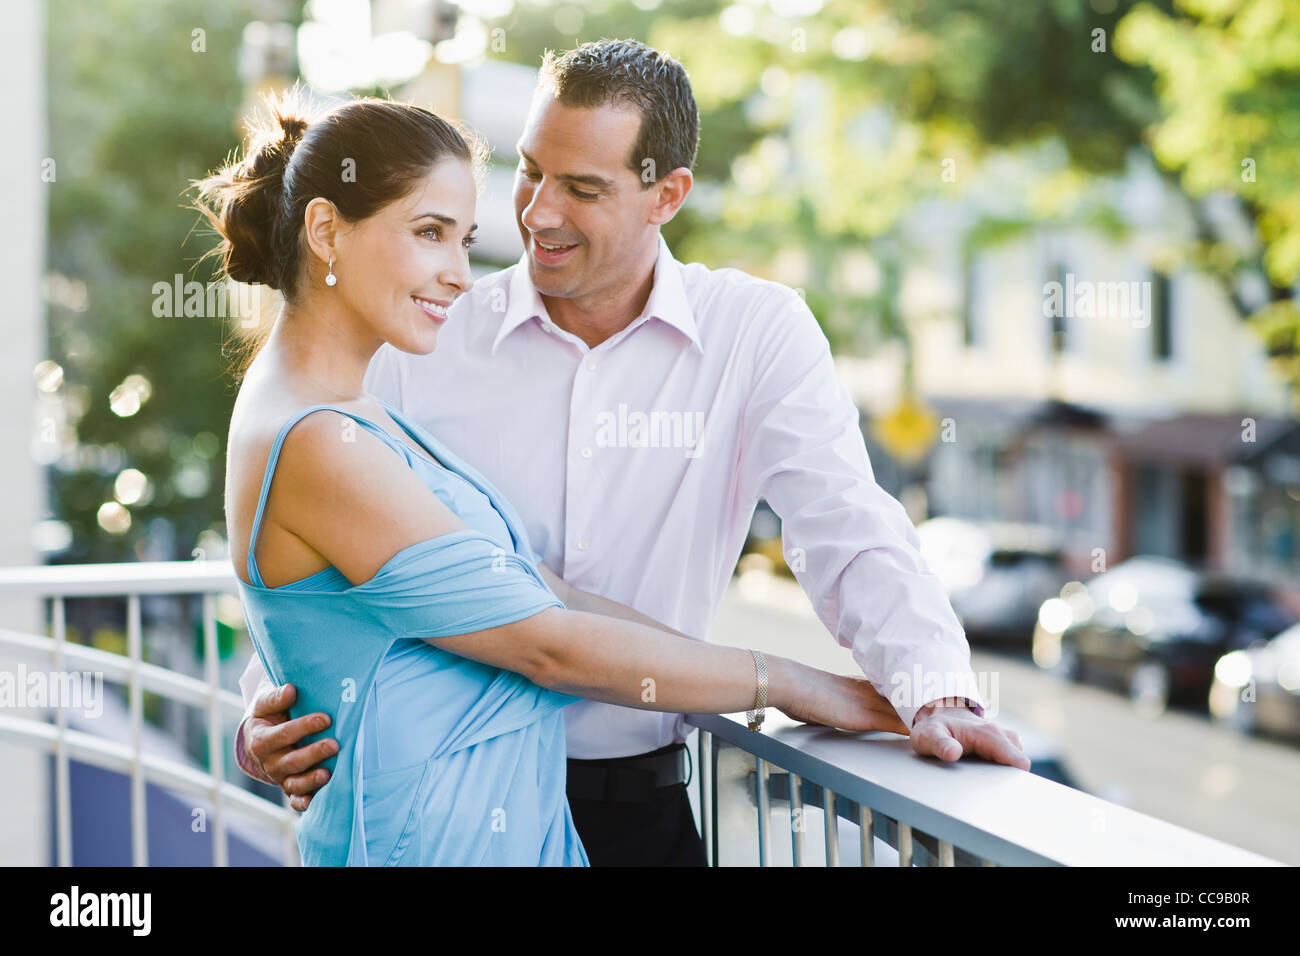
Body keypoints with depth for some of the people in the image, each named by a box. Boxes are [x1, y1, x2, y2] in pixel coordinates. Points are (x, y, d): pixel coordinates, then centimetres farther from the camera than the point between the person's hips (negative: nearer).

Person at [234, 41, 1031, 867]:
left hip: (640, 806, -1)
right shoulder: (420, 344, 0)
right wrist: (268, 717, -17)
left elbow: (851, 535, -10)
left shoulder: (759, 334, -2)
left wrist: (937, 694, -27)